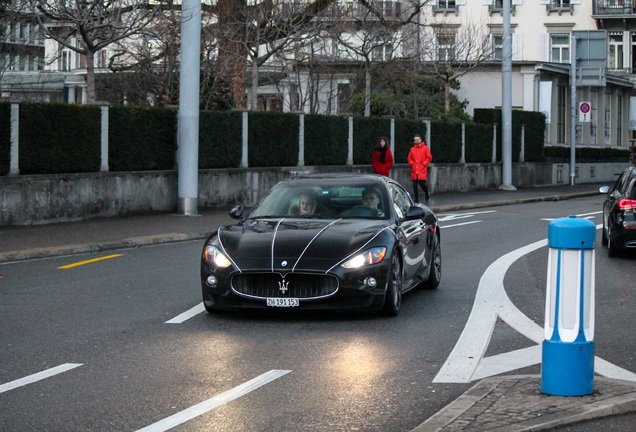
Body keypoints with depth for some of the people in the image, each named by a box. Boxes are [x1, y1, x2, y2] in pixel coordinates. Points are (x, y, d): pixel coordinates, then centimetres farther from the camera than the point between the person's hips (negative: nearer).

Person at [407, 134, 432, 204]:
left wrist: (424, 164, -8)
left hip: (422, 170, -3)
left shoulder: (425, 148, 1)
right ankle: (416, 200, 10)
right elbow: (409, 158, 18)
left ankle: (427, 195, 20)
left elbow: (429, 157, -1)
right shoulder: (412, 149, 10)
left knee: (422, 183, -9)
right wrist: (412, 163, 2)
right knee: (415, 185, 2)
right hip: (414, 170, 4)